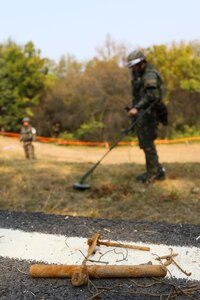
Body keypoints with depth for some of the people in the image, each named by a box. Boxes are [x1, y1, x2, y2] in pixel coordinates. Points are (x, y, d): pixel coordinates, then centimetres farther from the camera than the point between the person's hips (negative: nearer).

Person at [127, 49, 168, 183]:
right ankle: (159, 171, 20)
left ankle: (152, 173, 2)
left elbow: (151, 95, -28)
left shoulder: (150, 75, -12)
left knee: (147, 144, -7)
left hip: (148, 114, -10)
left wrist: (136, 108, -34)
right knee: (145, 144, 12)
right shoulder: (140, 76, 20)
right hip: (142, 114, 10)